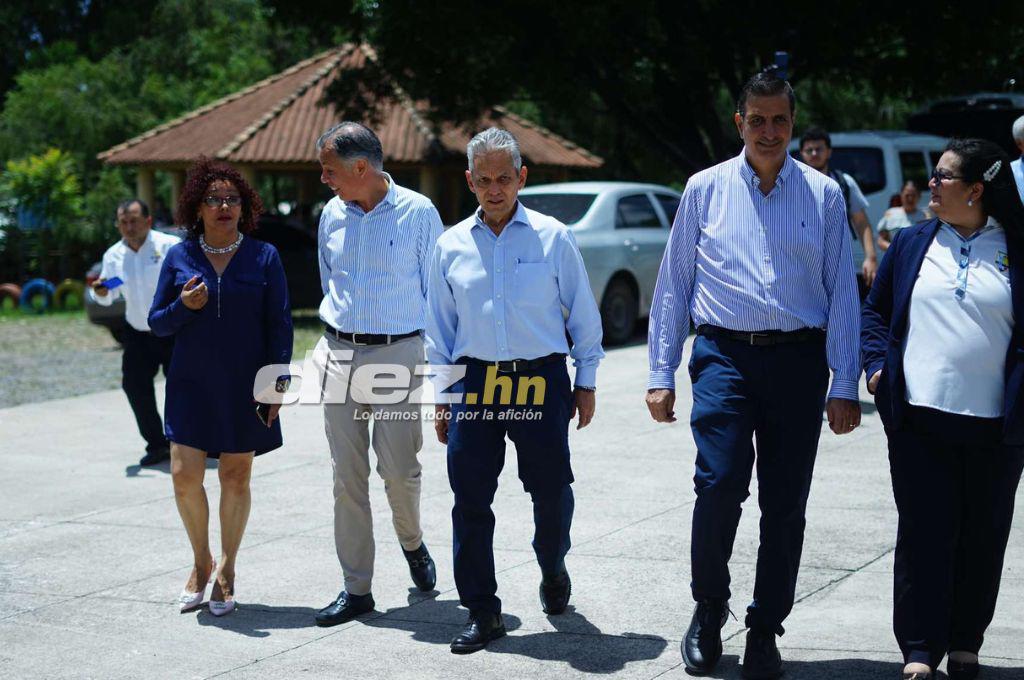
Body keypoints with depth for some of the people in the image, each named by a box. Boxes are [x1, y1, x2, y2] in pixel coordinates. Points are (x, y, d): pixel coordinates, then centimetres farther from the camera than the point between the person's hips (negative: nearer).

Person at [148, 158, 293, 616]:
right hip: (192, 385, 1)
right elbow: (157, 324, 6)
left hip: (244, 388, -1)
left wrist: (277, 380, -7)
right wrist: (184, 306, -14)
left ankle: (226, 570, 22)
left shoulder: (263, 257, -1)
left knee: (236, 476, 6)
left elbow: (279, 325, 1)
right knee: (185, 475, -4)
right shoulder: (180, 257, 2)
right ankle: (201, 561, 20)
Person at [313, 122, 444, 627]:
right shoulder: (332, 215, 9)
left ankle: (412, 543, 28)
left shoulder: (418, 212, -5)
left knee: (399, 470, -5)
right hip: (339, 353, 4)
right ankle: (356, 589, 9)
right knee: (347, 477, 2)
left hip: (398, 353, -4)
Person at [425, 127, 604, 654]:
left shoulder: (553, 238, 1)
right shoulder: (451, 246, 8)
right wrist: (441, 398, 12)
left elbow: (583, 314, 7)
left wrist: (586, 382, 6)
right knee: (470, 500, 0)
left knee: (551, 492, 6)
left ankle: (553, 571, 37)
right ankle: (482, 612, 10)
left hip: (542, 380, -1)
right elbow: (439, 328, 14)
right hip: (474, 382, 2)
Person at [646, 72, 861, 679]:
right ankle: (709, 608, 10)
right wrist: (661, 374, 5)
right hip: (725, 355, -1)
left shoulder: (824, 194, 7)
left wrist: (844, 385, 0)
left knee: (786, 506, 4)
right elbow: (673, 284, 9)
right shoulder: (706, 189, 7)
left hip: (799, 359, 1)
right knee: (719, 485, -15)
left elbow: (842, 291, 7)